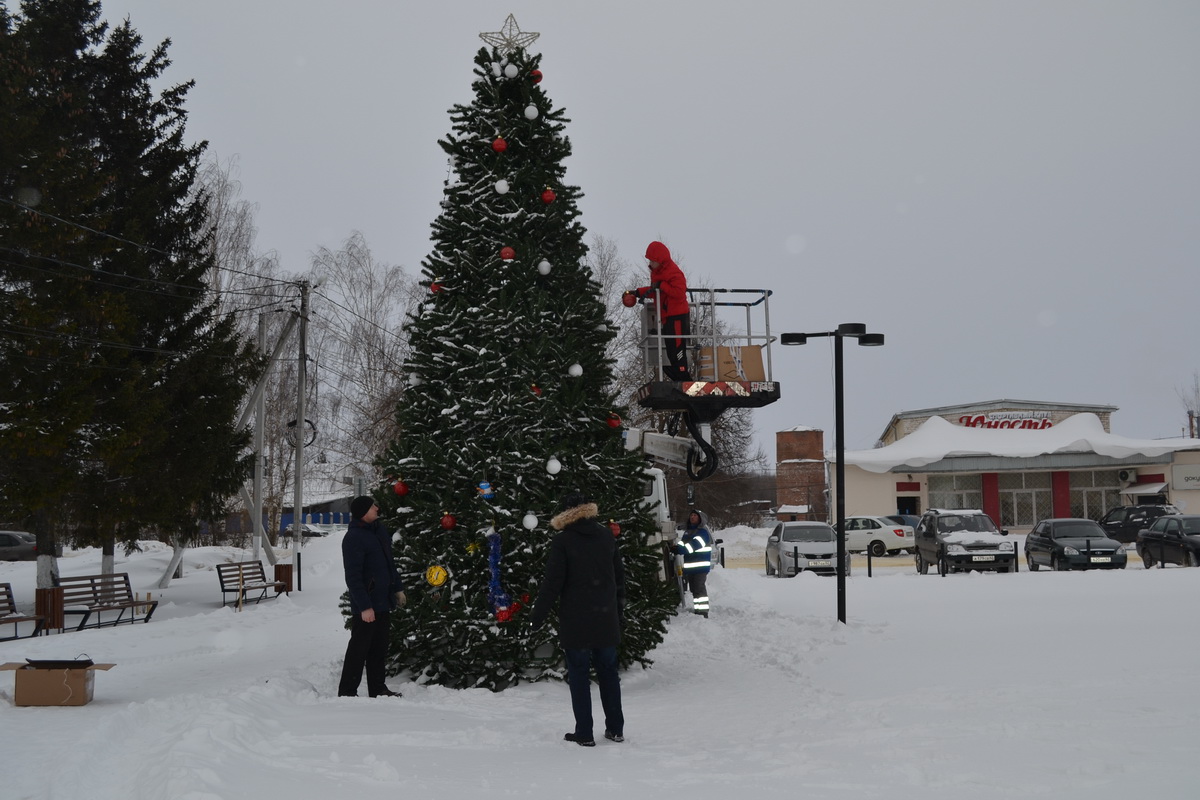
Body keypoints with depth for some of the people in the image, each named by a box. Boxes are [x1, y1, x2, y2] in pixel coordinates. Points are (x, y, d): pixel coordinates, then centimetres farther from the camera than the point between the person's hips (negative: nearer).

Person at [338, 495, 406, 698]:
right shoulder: (353, 538, -18)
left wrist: (398, 588, 19)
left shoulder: (379, 529, 9)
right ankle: (347, 692, 7)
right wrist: (364, 607, -22)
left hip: (383, 602, 8)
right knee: (359, 649, -1)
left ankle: (377, 688, 24)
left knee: (379, 648, 15)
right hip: (366, 605, -8)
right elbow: (353, 577, -20)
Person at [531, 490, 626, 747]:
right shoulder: (606, 536, 6)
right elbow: (620, 575, 14)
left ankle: (584, 733, 2)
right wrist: (618, 607, 24)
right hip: (606, 620, 5)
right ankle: (616, 728, 17)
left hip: (575, 622, -4)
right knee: (608, 671, 13)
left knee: (579, 675, 2)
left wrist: (538, 615, -3)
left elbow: (552, 582, -11)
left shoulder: (563, 541, -10)